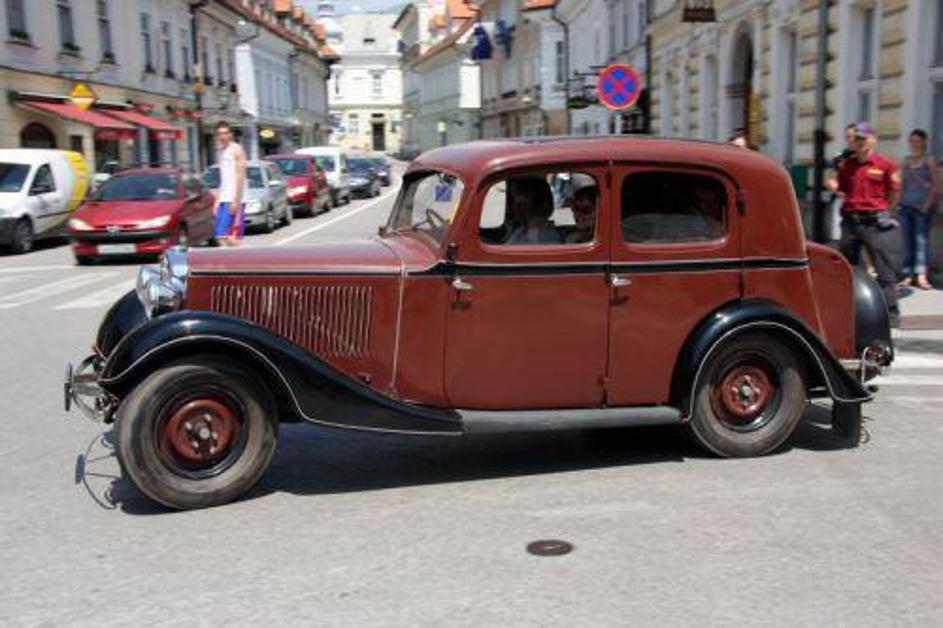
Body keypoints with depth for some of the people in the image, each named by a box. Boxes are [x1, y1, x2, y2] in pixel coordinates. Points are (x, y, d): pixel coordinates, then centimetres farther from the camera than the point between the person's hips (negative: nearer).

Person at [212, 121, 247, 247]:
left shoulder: (236, 150, -5)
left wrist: (236, 201, -19)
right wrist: (217, 201, 17)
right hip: (223, 199, 8)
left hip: (233, 199, -8)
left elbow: (240, 177, -12)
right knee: (220, 236, 4)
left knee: (227, 235, -14)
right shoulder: (222, 152, 19)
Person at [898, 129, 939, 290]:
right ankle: (908, 274, 8)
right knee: (907, 241, 4)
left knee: (921, 239, -10)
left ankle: (921, 276, -16)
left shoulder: (929, 161, 1)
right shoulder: (906, 161, 14)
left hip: (922, 207, -5)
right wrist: (900, 200, 7)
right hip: (906, 206, 5)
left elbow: (934, 184, -2)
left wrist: (928, 204, -11)